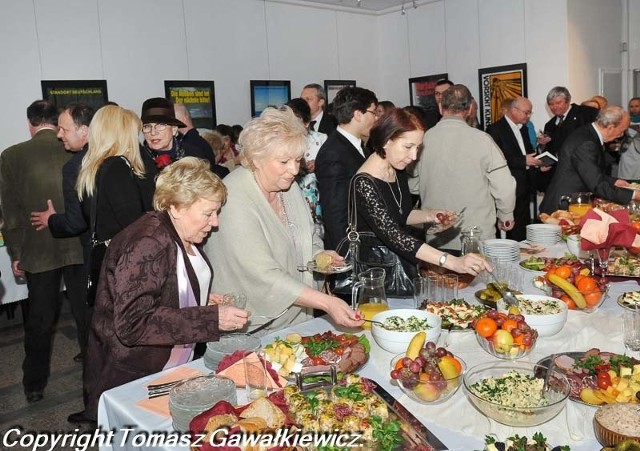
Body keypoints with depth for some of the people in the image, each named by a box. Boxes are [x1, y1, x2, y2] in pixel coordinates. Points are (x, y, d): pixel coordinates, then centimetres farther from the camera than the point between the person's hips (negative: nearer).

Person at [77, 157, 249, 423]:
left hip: (179, 368, 8)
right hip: (131, 380, -8)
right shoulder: (145, 246, -23)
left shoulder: (186, 239, 4)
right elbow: (133, 324, -29)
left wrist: (205, 302, 1)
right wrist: (211, 318, -30)